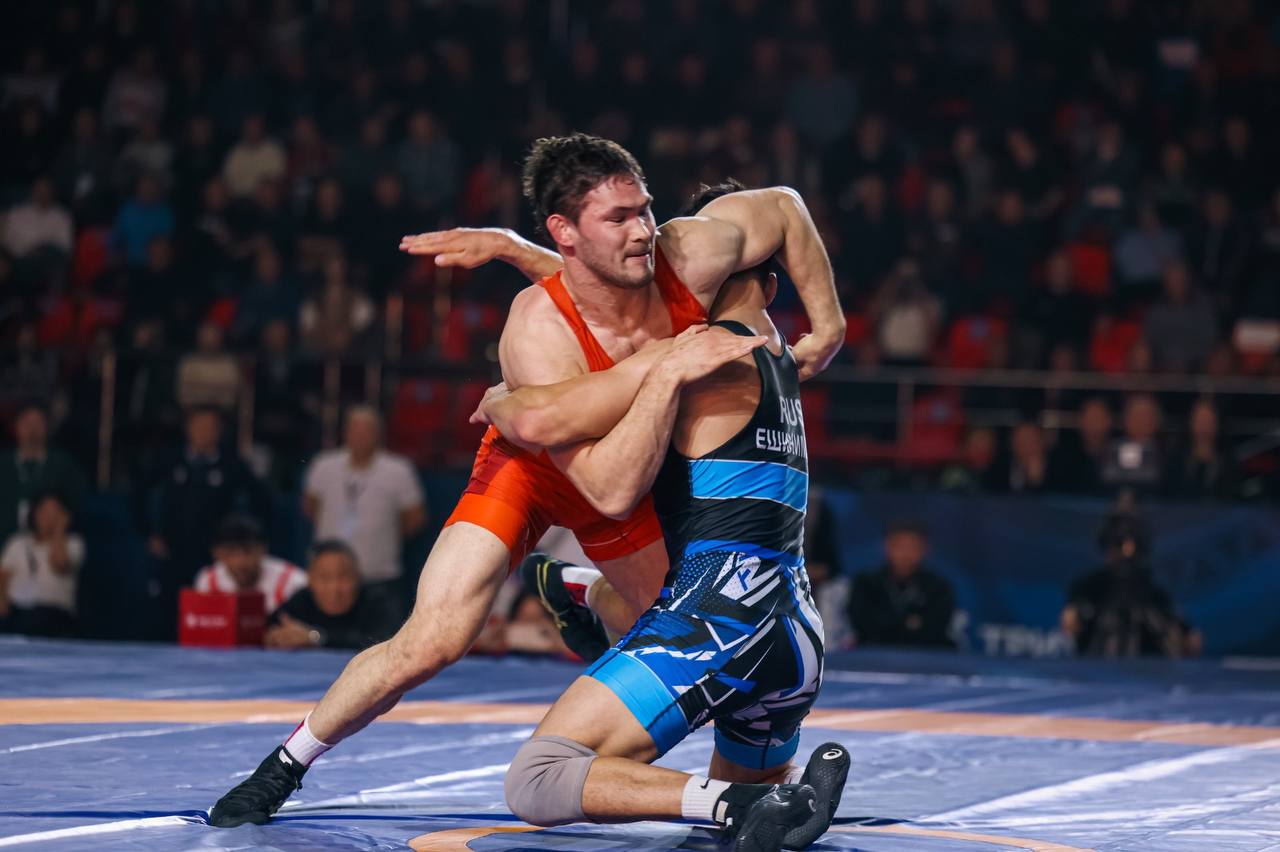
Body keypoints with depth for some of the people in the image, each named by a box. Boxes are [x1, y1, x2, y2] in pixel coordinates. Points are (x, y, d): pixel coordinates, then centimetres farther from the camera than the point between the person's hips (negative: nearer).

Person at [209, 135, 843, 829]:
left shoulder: (689, 255, -31)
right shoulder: (537, 335, -42)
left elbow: (783, 206, -9)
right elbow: (611, 492, -46)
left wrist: (826, 329, -9)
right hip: (528, 467, -5)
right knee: (431, 642, -20)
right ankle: (284, 766, 3)